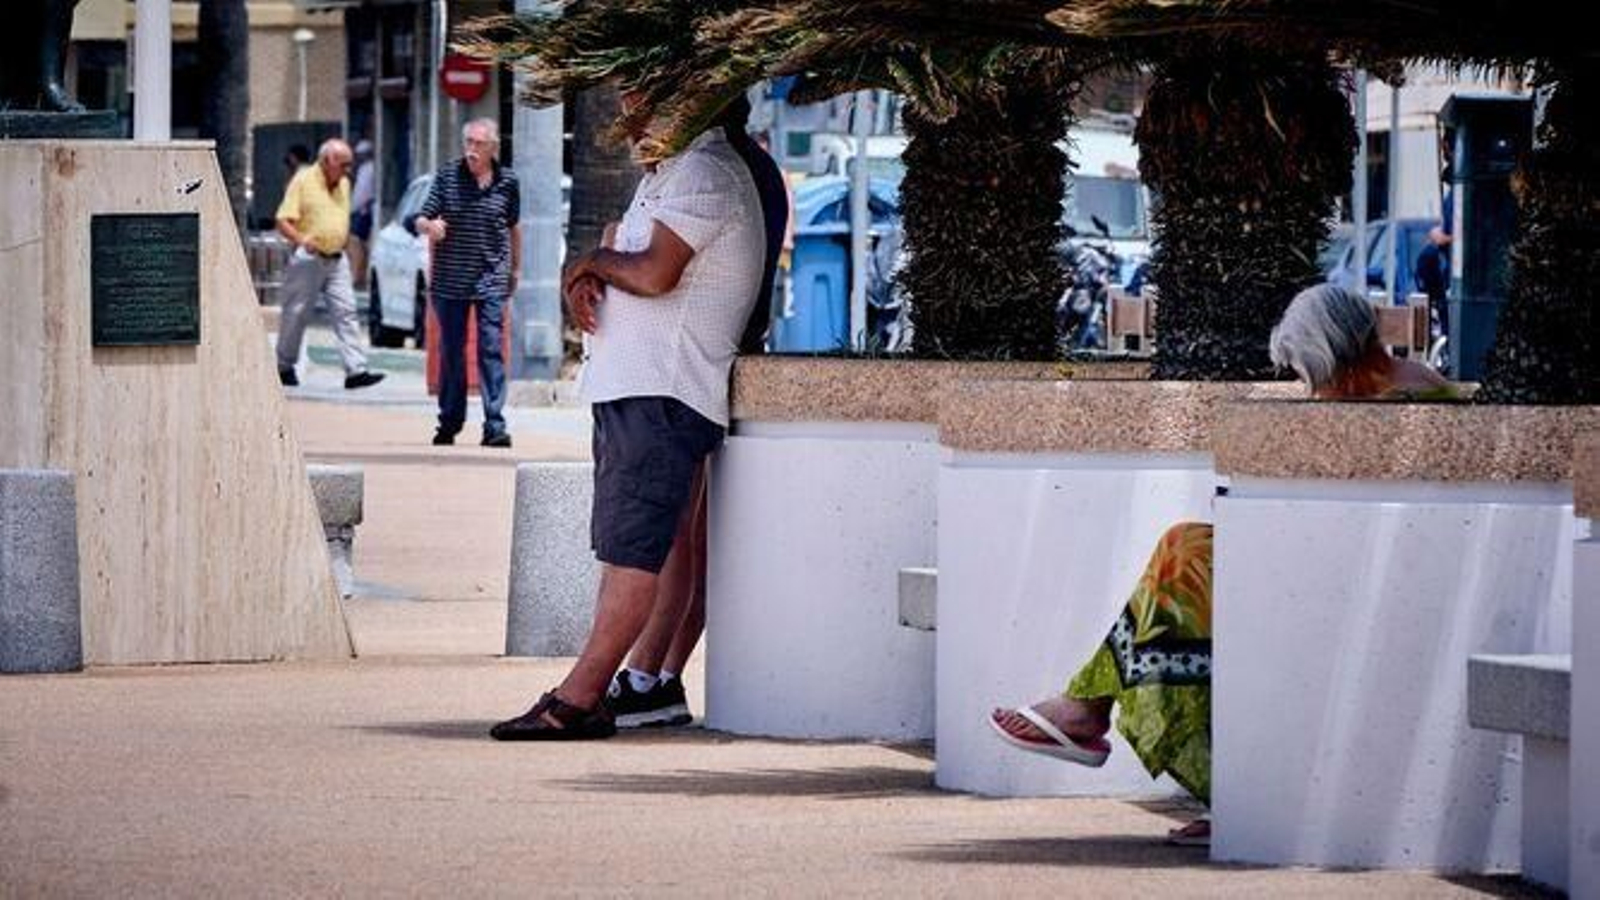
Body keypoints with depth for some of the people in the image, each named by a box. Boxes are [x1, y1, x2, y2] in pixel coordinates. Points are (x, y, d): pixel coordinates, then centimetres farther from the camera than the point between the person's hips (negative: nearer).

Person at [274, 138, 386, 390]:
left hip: (336, 259, 5)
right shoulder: (303, 181, -7)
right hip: (308, 259, -5)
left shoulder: (344, 184, 13)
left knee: (346, 312, -5)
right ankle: (284, 367, 19)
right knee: (296, 314, 3)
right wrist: (301, 240, -28)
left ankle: (356, 370, -11)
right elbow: (283, 221, -12)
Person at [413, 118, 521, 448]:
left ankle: (495, 426, -10)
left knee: (491, 351, -8)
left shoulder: (507, 182, 2)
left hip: (491, 280, -1)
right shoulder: (447, 176, -1)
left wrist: (515, 269, 22)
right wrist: (429, 226, -25)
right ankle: (449, 423, 18)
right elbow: (421, 219, -2)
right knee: (451, 353, 8)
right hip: (450, 279, 1)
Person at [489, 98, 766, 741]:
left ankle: (578, 698, -18)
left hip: (662, 394, -11)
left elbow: (654, 273, -21)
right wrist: (588, 277, 0)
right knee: (629, 546, 8)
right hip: (631, 388, 11)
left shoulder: (704, 175, -10)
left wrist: (596, 262, -2)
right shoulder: (664, 172, 23)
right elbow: (620, 250, 23)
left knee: (633, 546, -13)